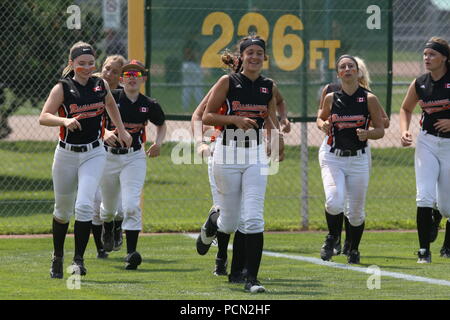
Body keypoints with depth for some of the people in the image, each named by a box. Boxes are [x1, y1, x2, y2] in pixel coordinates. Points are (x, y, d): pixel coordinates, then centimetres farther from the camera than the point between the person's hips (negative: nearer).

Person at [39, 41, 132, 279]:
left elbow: (110, 104, 23)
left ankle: (79, 259, -11)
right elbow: (43, 117, -20)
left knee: (84, 205, -17)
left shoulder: (101, 85, 1)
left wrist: (121, 130, 24)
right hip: (66, 154, -1)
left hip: (94, 154, 1)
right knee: (62, 210, 12)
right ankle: (57, 257, 33)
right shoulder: (62, 88, -9)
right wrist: (65, 120, -38)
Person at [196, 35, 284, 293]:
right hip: (228, 153, -2)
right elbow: (207, 117, -4)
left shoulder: (269, 87, 6)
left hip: (256, 155, 2)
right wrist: (235, 119, -18)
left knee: (253, 219, -11)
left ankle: (250, 278, -9)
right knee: (230, 223, 5)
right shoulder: (228, 82, -4)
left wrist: (276, 134, -2)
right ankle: (212, 223, 43)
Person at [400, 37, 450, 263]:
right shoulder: (419, 84, 2)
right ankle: (424, 250, -11)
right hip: (426, 144, 2)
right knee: (425, 197, -14)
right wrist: (404, 131, 3)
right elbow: (406, 109, 20)